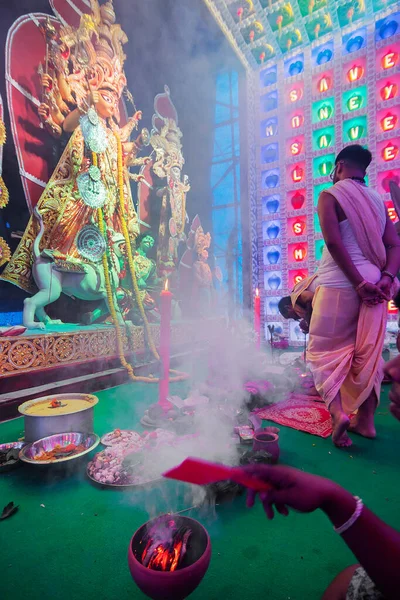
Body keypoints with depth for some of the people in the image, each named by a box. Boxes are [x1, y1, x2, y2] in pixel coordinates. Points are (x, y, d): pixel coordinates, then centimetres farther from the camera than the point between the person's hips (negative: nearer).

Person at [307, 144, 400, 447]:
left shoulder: (330, 196, -2)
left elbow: (334, 243, -15)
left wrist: (358, 283, -14)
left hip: (339, 285, -6)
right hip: (374, 284, 6)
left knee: (324, 350, 5)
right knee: (368, 355, 12)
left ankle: (338, 412, -8)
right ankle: (366, 420, 20)